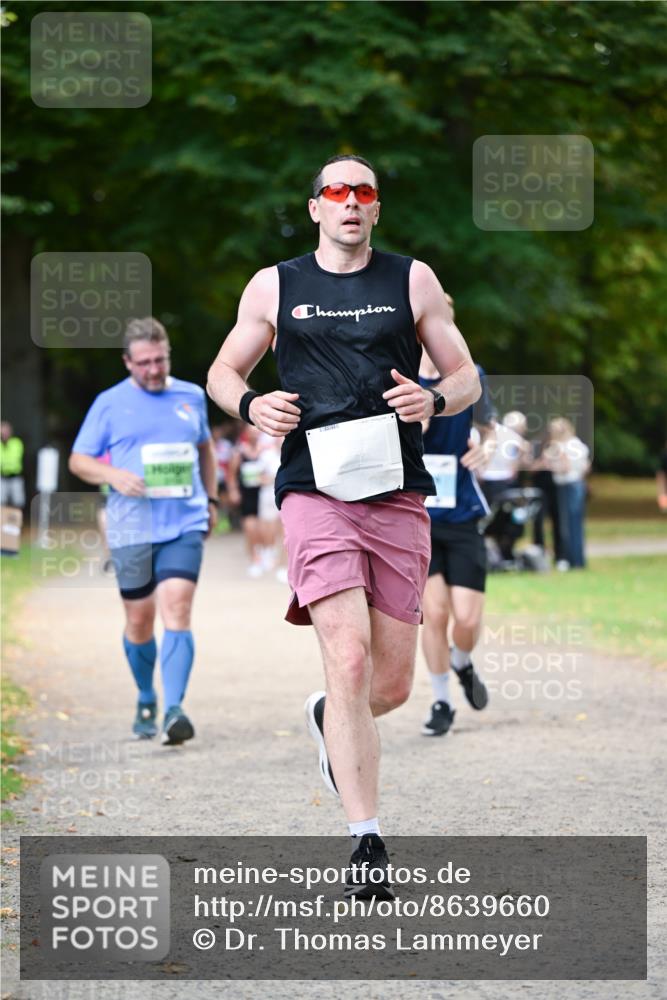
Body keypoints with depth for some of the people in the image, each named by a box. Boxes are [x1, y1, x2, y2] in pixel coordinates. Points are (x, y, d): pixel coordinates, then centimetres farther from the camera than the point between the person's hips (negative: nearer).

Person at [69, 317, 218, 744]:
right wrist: (114, 476, -12)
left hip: (184, 525, 0)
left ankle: (175, 709, -23)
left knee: (177, 610, -16)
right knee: (139, 621, 6)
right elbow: (78, 460, 6)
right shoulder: (109, 404, 3)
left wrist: (211, 500, 22)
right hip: (131, 529, 0)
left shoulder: (192, 396, 10)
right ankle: (146, 702, 29)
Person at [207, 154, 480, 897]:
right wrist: (251, 404, -4)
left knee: (392, 684, 5)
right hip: (315, 494, -2)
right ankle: (366, 843, -17)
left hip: (399, 497, 2)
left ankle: (330, 721, 41)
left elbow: (466, 378, 13)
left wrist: (435, 398, -10)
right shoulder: (273, 286, 10)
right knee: (349, 660, -19)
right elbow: (223, 372, 19)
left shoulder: (413, 281, 11)